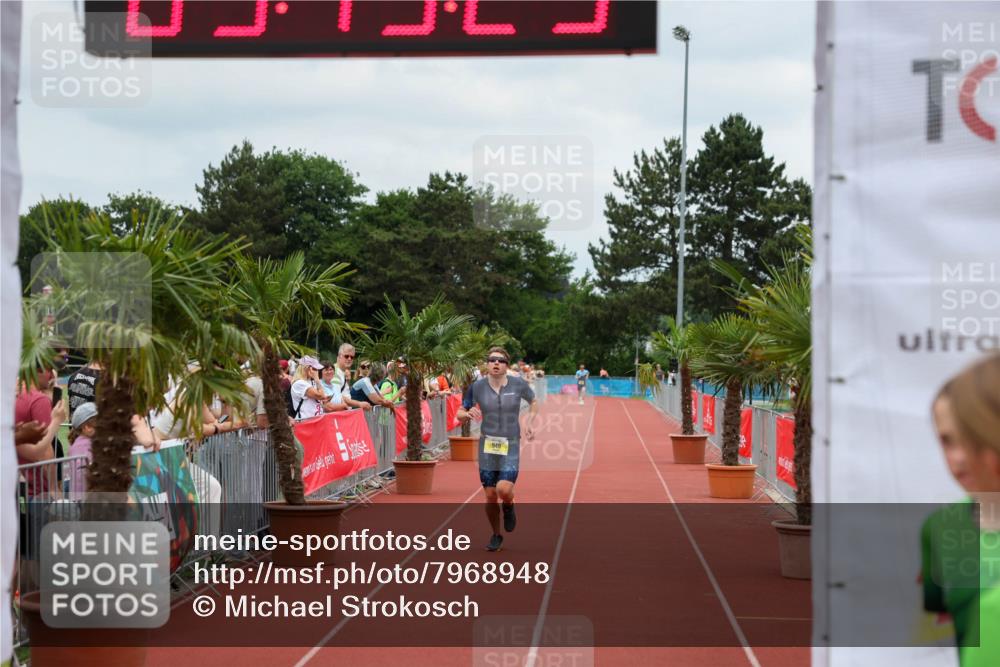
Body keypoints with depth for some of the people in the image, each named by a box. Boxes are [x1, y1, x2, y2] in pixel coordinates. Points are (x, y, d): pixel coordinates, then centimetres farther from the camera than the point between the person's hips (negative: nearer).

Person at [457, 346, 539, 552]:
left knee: (504, 490, -21)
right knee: (490, 497, 2)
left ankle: (508, 507, 17)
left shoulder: (518, 384, -4)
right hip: (487, 446, 1)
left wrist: (530, 422, 2)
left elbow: (534, 402, 16)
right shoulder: (478, 386, -3)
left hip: (511, 446, -1)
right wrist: (468, 414, -18)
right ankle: (496, 536, 26)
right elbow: (459, 414, 4)